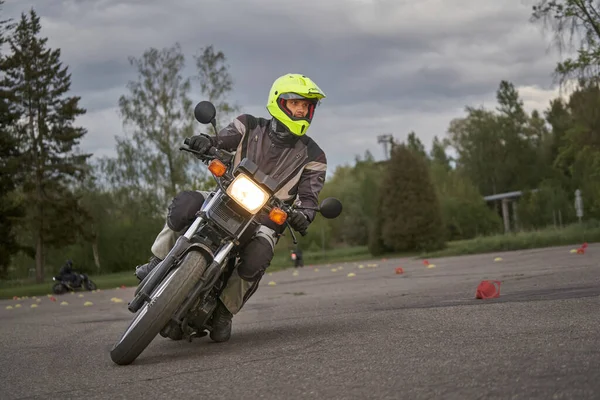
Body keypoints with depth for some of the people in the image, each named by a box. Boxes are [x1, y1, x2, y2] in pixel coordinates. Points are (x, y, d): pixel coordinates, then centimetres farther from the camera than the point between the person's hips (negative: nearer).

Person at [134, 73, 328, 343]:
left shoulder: (312, 155, 2)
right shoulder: (250, 127, 3)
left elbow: (309, 197, -1)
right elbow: (220, 142, -1)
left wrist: (303, 215, -25)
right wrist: (205, 142, -27)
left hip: (266, 221, -1)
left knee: (257, 255, -36)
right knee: (186, 202, -30)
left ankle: (224, 312, -15)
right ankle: (159, 261, -13)